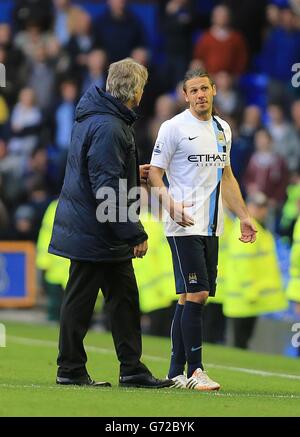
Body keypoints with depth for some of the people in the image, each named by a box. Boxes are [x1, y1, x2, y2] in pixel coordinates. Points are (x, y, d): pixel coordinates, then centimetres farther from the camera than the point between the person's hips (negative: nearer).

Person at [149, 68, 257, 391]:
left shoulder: (222, 129, 15)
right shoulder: (174, 127, -5)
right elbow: (155, 173, -6)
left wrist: (243, 216, 20)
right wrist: (170, 204, -23)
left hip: (210, 228, 7)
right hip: (184, 227, -7)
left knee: (189, 298, 8)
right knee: (196, 294, -13)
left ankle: (176, 373, 11)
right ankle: (195, 371, -9)